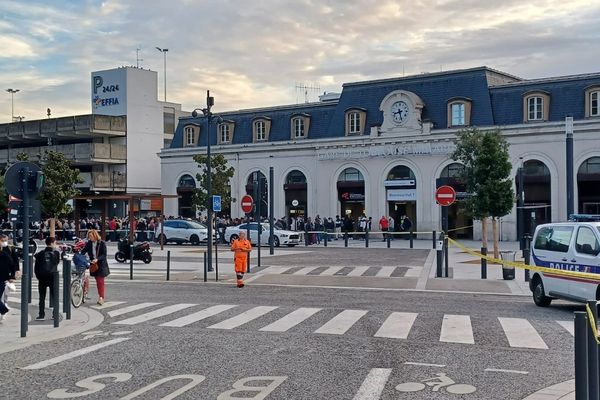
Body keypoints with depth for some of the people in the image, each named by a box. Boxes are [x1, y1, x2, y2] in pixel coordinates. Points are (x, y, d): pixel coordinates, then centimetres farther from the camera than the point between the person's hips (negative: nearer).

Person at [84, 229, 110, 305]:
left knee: (100, 281, -8)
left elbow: (104, 255, -12)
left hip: (101, 264, -4)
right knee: (97, 281, 10)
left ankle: (101, 298, -10)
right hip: (94, 264, 4)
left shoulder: (102, 243, -10)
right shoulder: (89, 243, 3)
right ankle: (100, 297, 17)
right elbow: (84, 251, -2)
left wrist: (97, 259, -27)